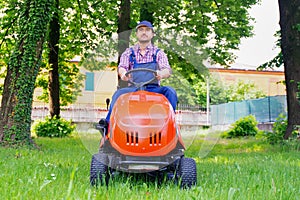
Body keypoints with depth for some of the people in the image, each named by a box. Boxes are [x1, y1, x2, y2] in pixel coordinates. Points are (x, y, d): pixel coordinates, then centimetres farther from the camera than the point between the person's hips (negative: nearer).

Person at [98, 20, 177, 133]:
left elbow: (167, 70, -3)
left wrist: (161, 74, -31)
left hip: (153, 89, 0)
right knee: (118, 93, -29)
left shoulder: (159, 53, 14)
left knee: (169, 91, -28)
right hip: (133, 89, 0)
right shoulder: (129, 53, 17)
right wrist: (123, 73, -29)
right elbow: (121, 67, 0)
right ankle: (108, 122, -30)